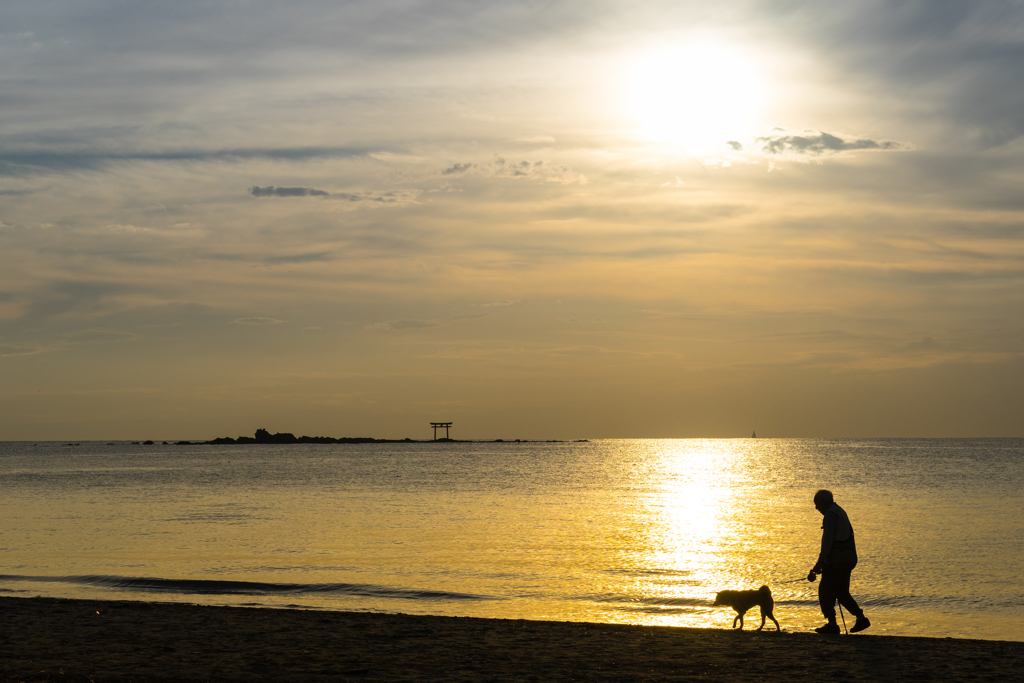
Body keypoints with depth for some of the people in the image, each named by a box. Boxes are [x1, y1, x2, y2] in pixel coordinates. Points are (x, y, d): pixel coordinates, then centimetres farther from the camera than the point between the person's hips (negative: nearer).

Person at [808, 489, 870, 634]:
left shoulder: (831, 514, -12)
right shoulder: (840, 512, 20)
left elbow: (828, 538, -24)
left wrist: (821, 561, -30)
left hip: (837, 558, -10)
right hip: (848, 558, 10)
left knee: (825, 591, -4)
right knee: (841, 592, 14)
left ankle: (832, 624, -5)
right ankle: (861, 618, 8)